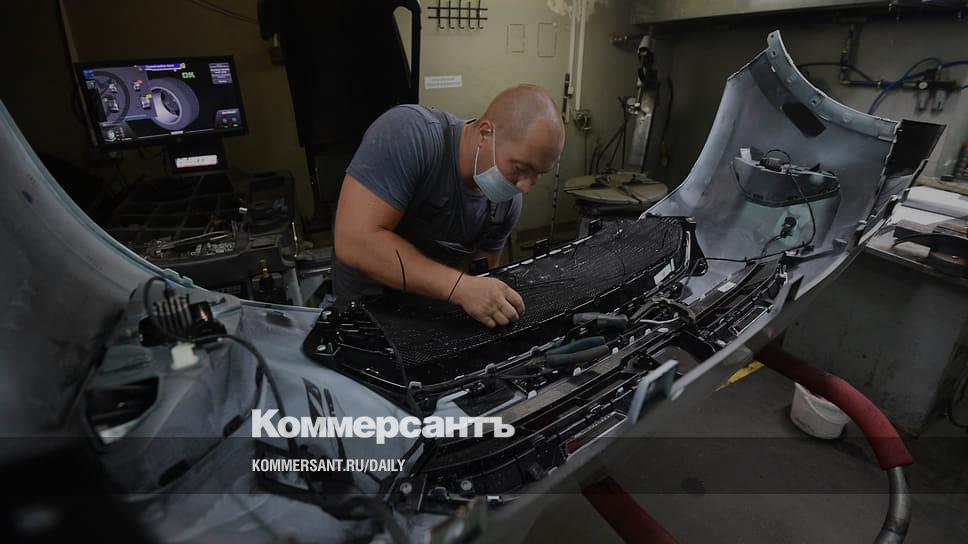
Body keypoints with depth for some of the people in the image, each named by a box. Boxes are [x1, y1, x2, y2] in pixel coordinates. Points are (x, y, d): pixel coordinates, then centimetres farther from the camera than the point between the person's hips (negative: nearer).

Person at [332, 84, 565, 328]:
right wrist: (461, 287, -37)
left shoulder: (508, 200, -8)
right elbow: (355, 242, -33)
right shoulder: (410, 134, -27)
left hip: (436, 307, 4)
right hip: (369, 307, -3)